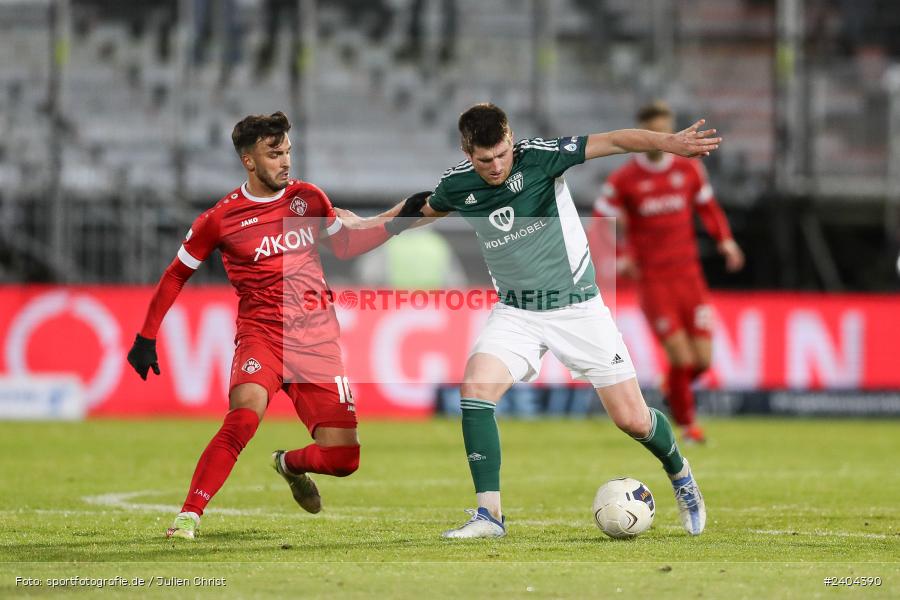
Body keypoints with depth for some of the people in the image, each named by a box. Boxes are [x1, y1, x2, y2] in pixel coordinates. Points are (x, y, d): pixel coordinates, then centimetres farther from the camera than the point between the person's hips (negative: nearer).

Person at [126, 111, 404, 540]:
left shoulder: (309, 198, 7)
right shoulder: (220, 219, -3)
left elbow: (344, 246, 22)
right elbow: (176, 275, 8)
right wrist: (146, 338, 7)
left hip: (318, 340, 3)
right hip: (261, 335, -3)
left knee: (343, 458, -4)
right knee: (245, 415, -34)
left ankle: (290, 465, 32)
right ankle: (189, 516, -26)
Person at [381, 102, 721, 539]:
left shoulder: (537, 157, -17)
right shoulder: (458, 186, -6)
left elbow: (610, 142, -25)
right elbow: (422, 209, 18)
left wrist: (667, 142, -40)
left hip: (577, 307, -2)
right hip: (516, 312, 2)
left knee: (632, 420, -1)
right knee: (475, 388, -24)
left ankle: (679, 474, 33)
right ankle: (489, 514, -18)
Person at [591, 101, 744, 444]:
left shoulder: (689, 169, 5)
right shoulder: (623, 180, -4)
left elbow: (708, 206, 18)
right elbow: (601, 223, 0)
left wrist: (725, 239, 2)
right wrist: (620, 257, -15)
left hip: (688, 275, 3)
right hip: (652, 281, -3)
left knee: (702, 359, -2)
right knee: (681, 357, -11)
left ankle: (673, 387, 32)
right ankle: (687, 425, 9)